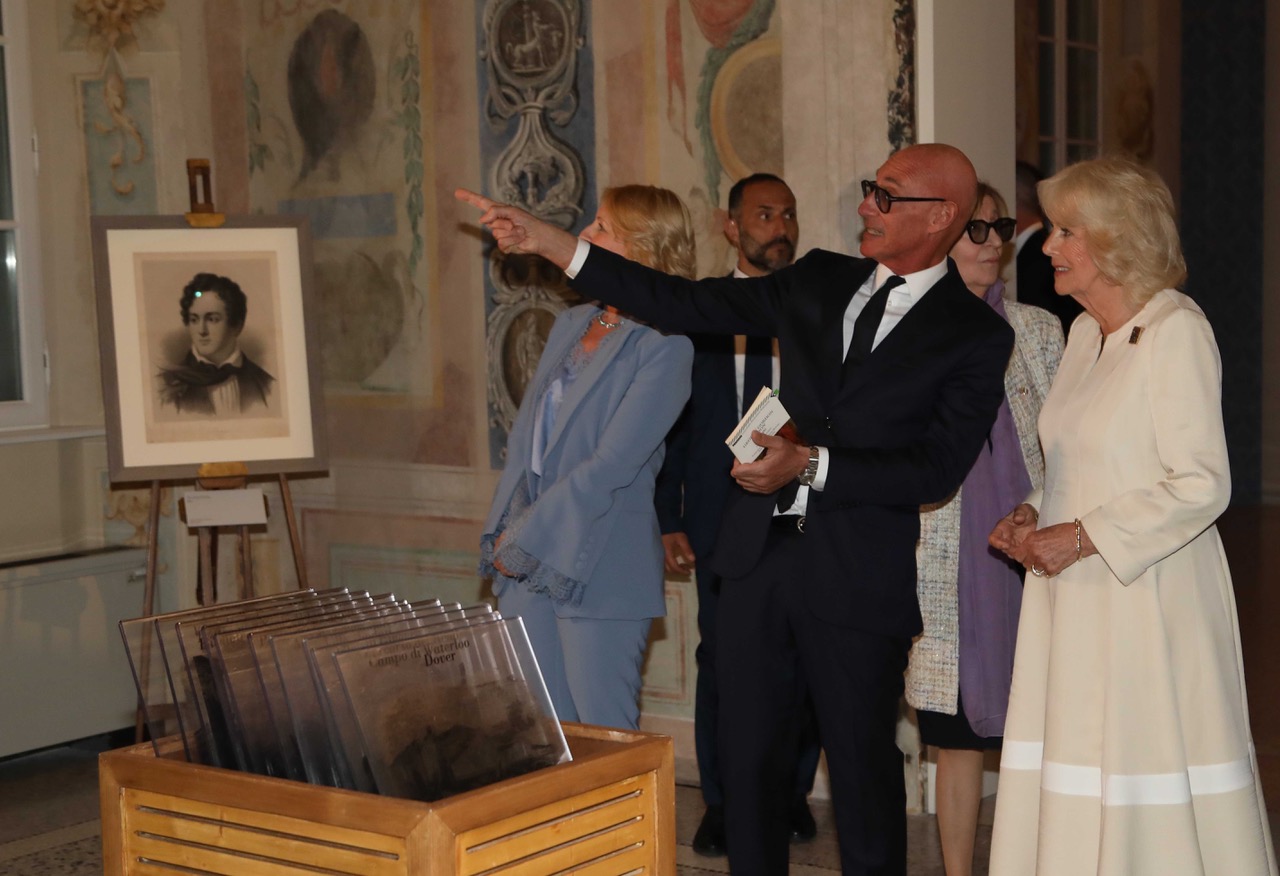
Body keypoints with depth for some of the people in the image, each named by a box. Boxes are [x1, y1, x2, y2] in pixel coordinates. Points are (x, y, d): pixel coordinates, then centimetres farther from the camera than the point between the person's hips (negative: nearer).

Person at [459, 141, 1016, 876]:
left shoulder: (978, 335, -4)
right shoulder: (821, 282, 9)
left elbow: (936, 468, -11)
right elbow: (687, 304, 8)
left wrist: (811, 465, -19)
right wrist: (548, 242, 5)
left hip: (859, 581, -4)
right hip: (761, 555, 5)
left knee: (863, 772, 5)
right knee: (748, 759, 12)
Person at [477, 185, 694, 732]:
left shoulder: (664, 345, -11)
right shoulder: (571, 324, 12)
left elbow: (611, 466, -16)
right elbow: (523, 433, 14)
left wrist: (522, 541, -13)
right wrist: (501, 532, 4)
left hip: (599, 568, -7)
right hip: (525, 564, 7)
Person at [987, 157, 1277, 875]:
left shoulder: (1175, 330, -13)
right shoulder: (1086, 332, 13)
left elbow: (1203, 486, -18)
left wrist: (1083, 537, -18)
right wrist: (1032, 517, 4)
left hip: (1149, 597, -8)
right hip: (1075, 598, 8)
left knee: (1154, 791, 0)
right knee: (1074, 781, 10)